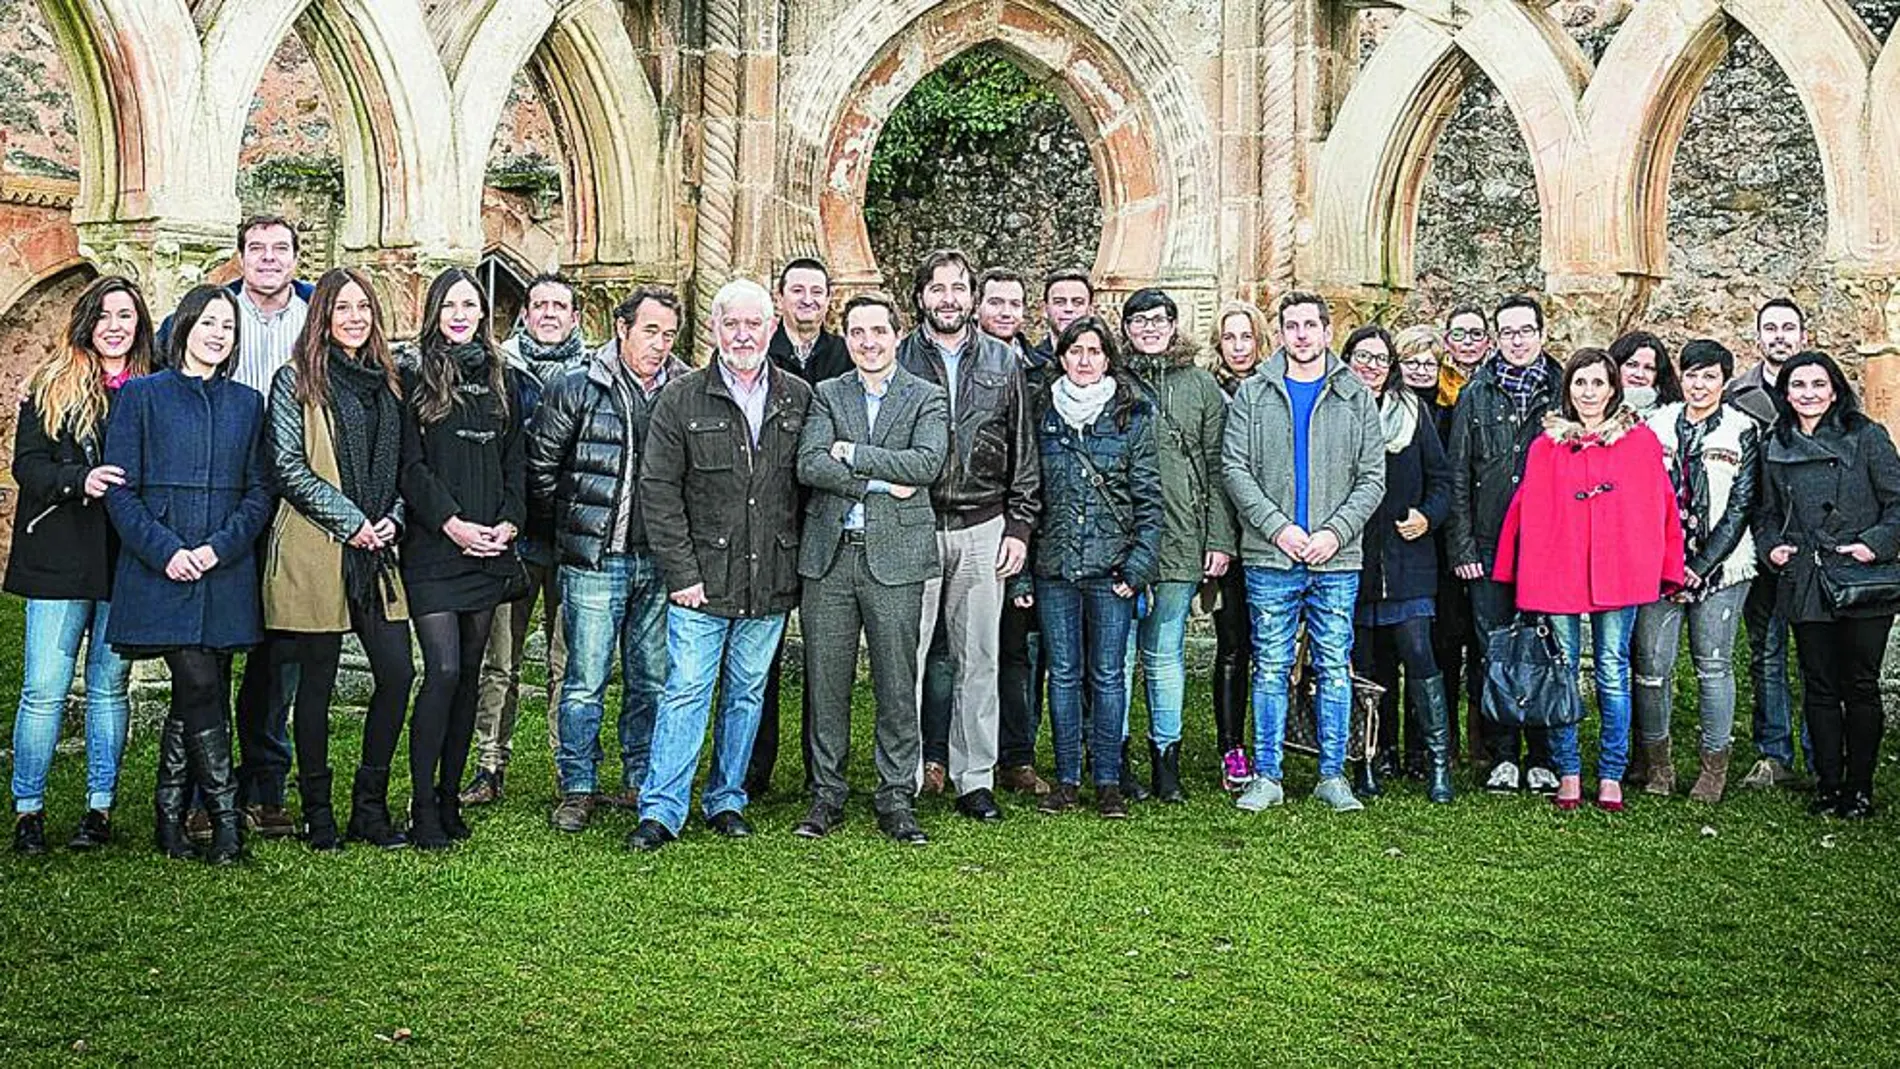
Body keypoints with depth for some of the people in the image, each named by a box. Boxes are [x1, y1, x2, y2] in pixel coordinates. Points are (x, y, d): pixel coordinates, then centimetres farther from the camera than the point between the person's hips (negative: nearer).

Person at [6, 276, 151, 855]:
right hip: (60, 557, -1)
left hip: (126, 560, 1)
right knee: (44, 688, -2)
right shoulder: (51, 387, 5)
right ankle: (28, 810, 8)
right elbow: (26, 463, -1)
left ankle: (101, 808, 14)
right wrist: (79, 480, -20)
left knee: (109, 685, 7)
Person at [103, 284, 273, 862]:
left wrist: (220, 546, -8)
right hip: (161, 574, -3)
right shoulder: (142, 395, 5)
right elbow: (120, 489, 0)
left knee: (198, 697, 5)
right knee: (199, 686, -14)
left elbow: (260, 491, 8)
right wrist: (165, 550, -13)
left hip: (226, 576, 3)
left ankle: (169, 815, 18)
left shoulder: (247, 403, 13)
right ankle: (226, 817, -7)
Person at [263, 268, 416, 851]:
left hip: (376, 552, 5)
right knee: (317, 682, 2)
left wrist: (392, 519, 1)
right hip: (314, 553, -5)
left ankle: (370, 807, 11)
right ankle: (318, 813, 14)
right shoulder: (297, 381, 0)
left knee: (397, 672, -2)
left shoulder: (387, 382, 16)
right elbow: (287, 466, -7)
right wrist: (350, 520, -12)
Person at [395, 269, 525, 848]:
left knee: (468, 673, 8)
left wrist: (508, 522, -2)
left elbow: (515, 459, 13)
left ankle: (450, 796, 17)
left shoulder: (502, 380, 15)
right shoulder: (413, 378, 1)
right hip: (433, 550, -5)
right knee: (443, 671, -12)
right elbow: (410, 465, -6)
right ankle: (422, 809, -3)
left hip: (489, 549, 5)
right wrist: (452, 523, -15)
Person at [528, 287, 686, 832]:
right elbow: (540, 465, 1)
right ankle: (577, 791, 14)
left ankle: (642, 784, 24)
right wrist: (573, 521, 4)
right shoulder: (575, 388, -4)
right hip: (595, 561, -3)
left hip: (660, 562, 3)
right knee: (586, 681, 2)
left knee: (652, 680, 11)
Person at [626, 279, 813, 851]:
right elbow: (659, 492, -3)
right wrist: (681, 572, -8)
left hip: (771, 585, 3)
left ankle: (726, 800, 25)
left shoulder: (799, 399, 5)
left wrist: (800, 565, 3)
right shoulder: (681, 399, -2)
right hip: (702, 582, -2)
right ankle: (660, 810, 5)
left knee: (747, 694, 12)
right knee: (685, 692, -2)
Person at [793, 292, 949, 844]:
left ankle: (897, 799, 12)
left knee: (897, 684, 2)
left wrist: (852, 454, -9)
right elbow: (809, 466, -5)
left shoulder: (926, 398, 6)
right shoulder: (826, 395, 11)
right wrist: (880, 483, -12)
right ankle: (826, 795, 18)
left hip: (894, 556, -1)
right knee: (826, 681, 6)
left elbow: (928, 463, -11)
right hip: (830, 555, 2)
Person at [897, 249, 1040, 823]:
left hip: (983, 529, 2)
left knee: (978, 660, 7)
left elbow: (1023, 453, 10)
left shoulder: (1002, 363, 10)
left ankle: (975, 779, 16)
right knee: (905, 656, -1)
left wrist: (1019, 527, 3)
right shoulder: (897, 361, 4)